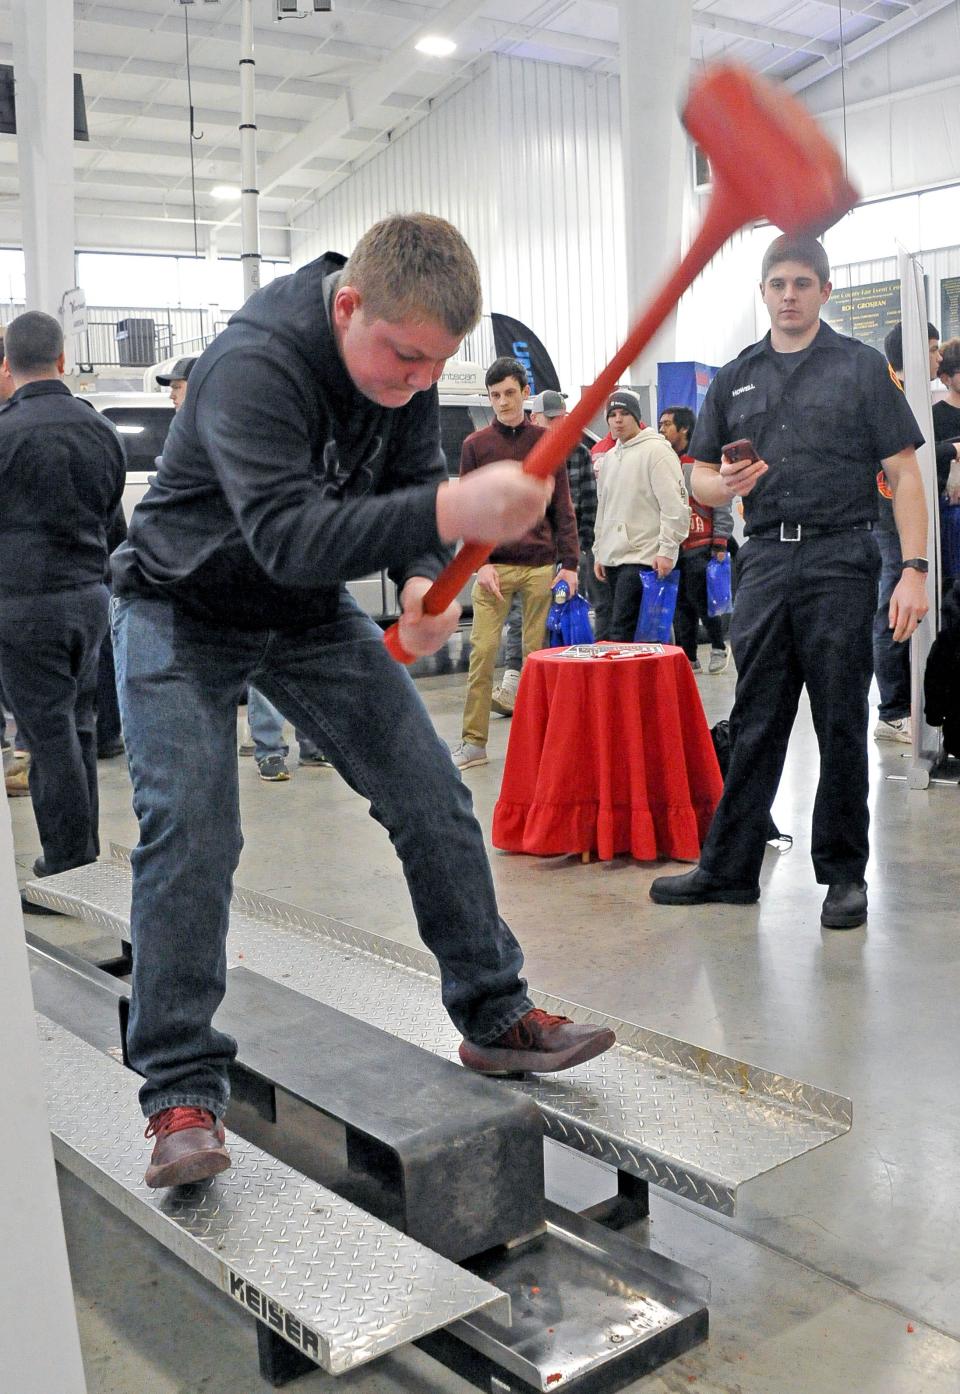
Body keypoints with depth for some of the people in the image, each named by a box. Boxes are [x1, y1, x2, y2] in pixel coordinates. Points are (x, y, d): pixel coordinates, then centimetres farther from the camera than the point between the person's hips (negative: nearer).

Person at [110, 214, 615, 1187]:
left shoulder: (402, 355, -10)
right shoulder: (253, 364, -33)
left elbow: (412, 486, -3)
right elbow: (287, 533, -44)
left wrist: (426, 577, -25)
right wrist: (449, 510, -57)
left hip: (312, 613, 6)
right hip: (183, 612, -5)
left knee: (433, 801, -1)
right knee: (189, 836, -16)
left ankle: (493, 1018, 12)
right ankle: (181, 1090, -3)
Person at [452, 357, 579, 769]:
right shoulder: (475, 445, 6)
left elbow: (563, 508, 7)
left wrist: (569, 563, -1)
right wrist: (481, 561, -8)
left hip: (541, 565, 1)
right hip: (494, 566, -1)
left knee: (537, 652, 4)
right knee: (482, 650, -5)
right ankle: (474, 742, 0)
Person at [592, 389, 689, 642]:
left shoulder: (656, 450, -7)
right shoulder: (608, 458, 18)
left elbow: (675, 506, -13)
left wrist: (667, 551, -17)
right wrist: (599, 552, 21)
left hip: (643, 558, -8)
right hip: (612, 558, 8)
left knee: (621, 632, -15)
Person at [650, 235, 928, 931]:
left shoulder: (860, 366, 4)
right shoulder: (736, 377, 15)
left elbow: (905, 474, 0)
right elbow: (700, 477, 16)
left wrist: (915, 569, -10)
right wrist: (726, 485, -9)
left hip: (841, 559, -3)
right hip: (765, 560, 3)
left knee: (841, 722, 2)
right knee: (755, 722, 6)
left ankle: (845, 873, 14)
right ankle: (729, 868, 13)